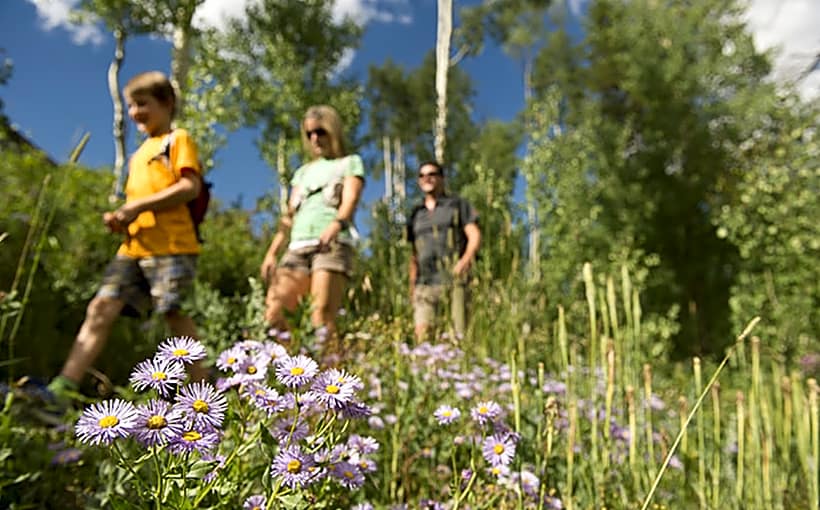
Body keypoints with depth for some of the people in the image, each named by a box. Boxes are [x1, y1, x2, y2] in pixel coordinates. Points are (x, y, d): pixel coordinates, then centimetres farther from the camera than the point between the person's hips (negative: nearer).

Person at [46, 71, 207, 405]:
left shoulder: (178, 140, 4)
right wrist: (120, 218, 11)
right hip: (134, 248, 8)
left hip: (171, 246, -7)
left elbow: (190, 186, -11)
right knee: (100, 309, -4)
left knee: (175, 314, -8)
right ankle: (61, 390, -7)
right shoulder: (138, 156, 28)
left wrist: (138, 205, -12)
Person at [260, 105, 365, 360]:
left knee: (321, 317, -18)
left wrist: (336, 224, -27)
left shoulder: (350, 162, 14)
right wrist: (272, 252, 12)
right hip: (298, 248, 5)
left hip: (333, 246, -5)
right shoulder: (303, 171, 28)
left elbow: (350, 199, -5)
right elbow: (289, 215, 23)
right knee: (272, 310, -10)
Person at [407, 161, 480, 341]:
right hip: (425, 281, 3)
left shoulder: (457, 204, 13)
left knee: (460, 330, -8)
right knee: (422, 331, -11)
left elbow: (475, 235, 1)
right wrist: (412, 284, 11)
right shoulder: (416, 215, 22)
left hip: (453, 277, -3)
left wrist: (466, 259, -18)